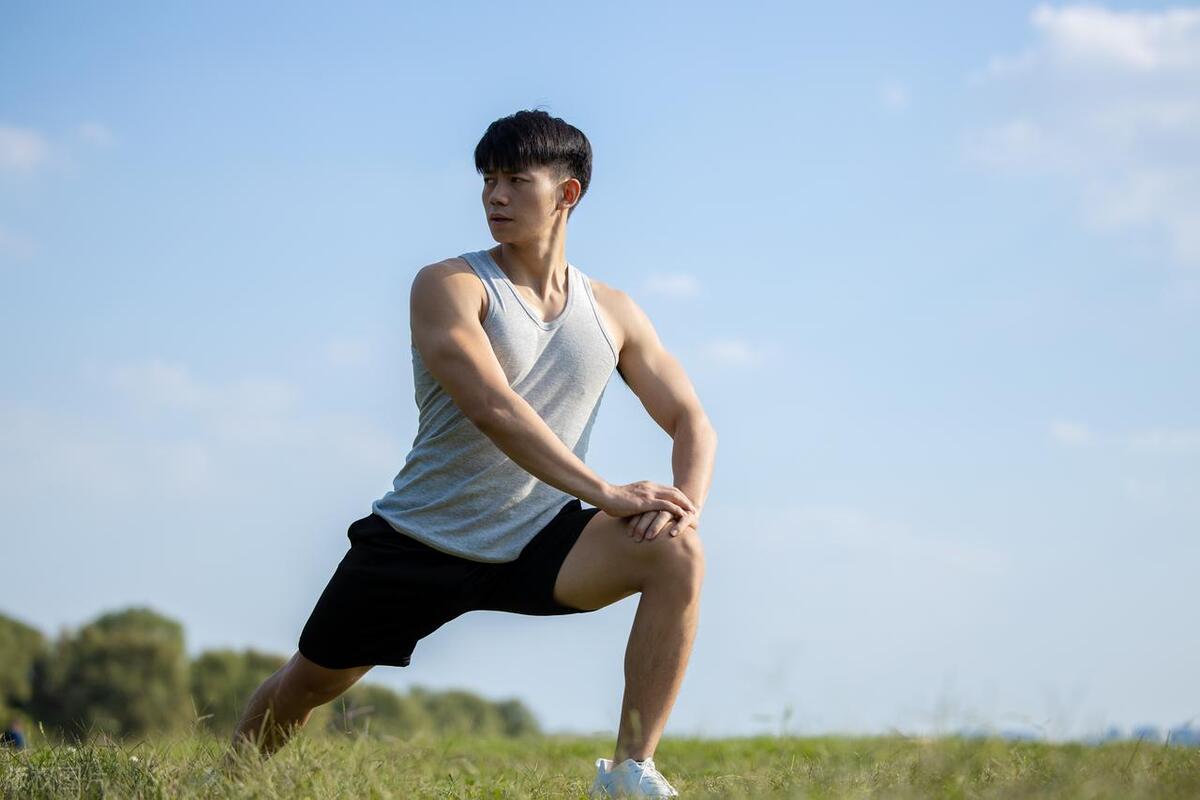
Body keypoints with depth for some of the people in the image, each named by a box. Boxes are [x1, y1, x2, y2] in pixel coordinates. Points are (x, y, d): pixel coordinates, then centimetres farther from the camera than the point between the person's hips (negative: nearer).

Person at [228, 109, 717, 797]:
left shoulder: (613, 312, 3)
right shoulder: (450, 287, -12)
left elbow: (691, 420, 4)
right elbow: (492, 408, -26)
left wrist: (686, 502, -19)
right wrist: (605, 493, -33)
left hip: (538, 542, 2)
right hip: (422, 538, -2)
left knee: (677, 554, -23)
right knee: (306, 685, 7)